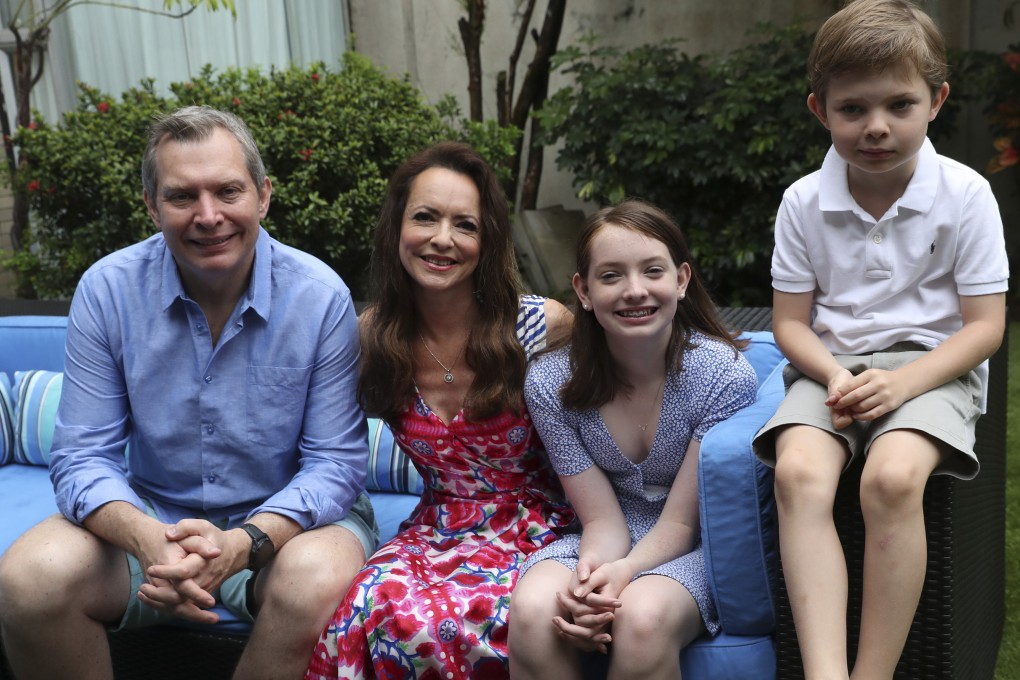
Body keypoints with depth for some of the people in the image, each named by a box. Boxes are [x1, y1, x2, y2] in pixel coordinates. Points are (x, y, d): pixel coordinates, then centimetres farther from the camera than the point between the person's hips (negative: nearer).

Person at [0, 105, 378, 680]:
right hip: (150, 518, 2)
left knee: (319, 583, -34)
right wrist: (146, 538, -29)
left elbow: (336, 462, -13)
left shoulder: (321, 296, -14)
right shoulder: (107, 289, -8)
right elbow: (84, 458, -7)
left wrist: (242, 544, -31)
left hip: (285, 518, -1)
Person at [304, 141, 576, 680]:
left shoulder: (544, 326, -11)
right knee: (360, 611, -30)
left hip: (531, 531, -3)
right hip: (434, 529, 3)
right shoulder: (372, 335, -2)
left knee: (422, 620, -31)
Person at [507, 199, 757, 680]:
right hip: (606, 545, 2)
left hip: (692, 550, -1)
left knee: (642, 617, -34)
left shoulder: (725, 375, -17)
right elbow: (603, 519, -8)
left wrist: (623, 573, -33)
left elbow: (680, 522, -13)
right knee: (532, 610, -30)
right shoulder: (550, 383, -10)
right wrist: (590, 576, -31)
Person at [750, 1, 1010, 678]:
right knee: (798, 471, -30)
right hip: (832, 366, 2)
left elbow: (985, 324, -4)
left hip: (931, 366, -2)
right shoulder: (804, 201, 1)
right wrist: (835, 375, -16)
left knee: (893, 477, -34)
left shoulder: (965, 195, -4)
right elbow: (791, 321, 5)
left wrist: (902, 382, -19)